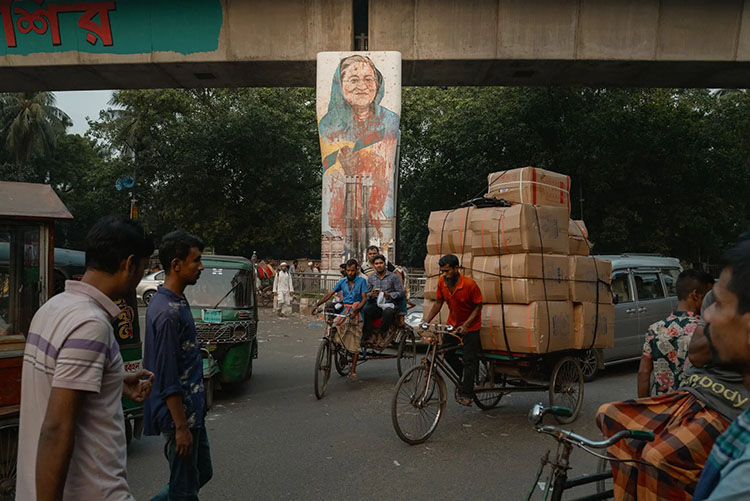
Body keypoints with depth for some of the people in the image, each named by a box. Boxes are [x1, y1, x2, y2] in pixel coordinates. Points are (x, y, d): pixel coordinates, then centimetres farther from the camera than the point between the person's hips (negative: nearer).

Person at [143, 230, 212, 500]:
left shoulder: (175, 302, 8)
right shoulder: (168, 312, -23)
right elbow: (168, 379, -23)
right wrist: (181, 427, -19)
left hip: (191, 410, 10)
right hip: (180, 414, -9)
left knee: (202, 473, 21)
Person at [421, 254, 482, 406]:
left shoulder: (470, 284, -26)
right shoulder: (442, 282, -12)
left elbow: (478, 307, -16)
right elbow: (438, 303, -1)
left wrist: (465, 325, -25)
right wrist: (426, 321, -11)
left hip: (470, 326, -5)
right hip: (452, 323, 5)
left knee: (469, 360, -4)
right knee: (447, 353, 4)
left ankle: (466, 394, 5)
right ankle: (464, 377, 29)